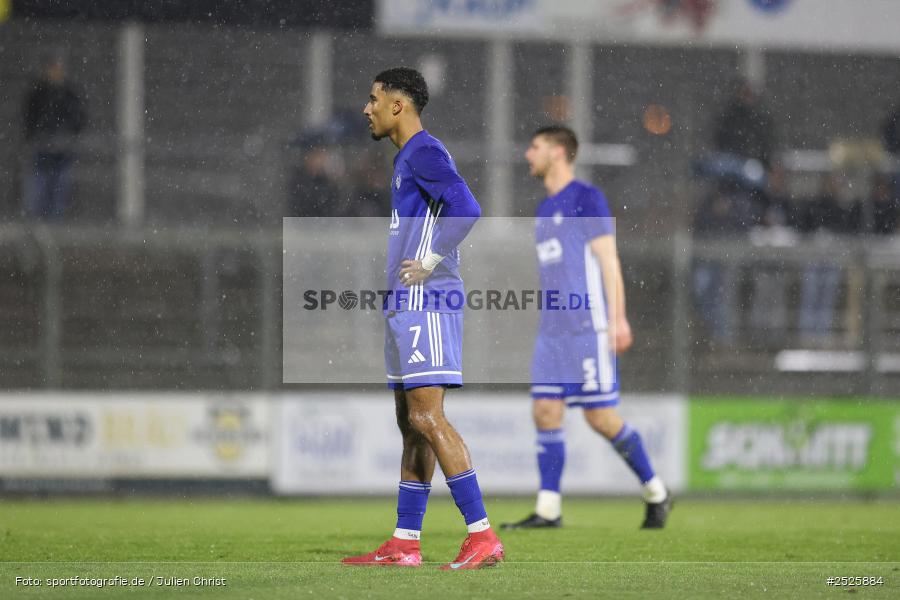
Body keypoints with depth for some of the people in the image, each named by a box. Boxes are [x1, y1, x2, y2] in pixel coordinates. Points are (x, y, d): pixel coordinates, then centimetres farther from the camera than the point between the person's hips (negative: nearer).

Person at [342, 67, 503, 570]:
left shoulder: (424, 152, -10)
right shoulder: (410, 157, 20)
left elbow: (466, 208, -24)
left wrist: (428, 264, -19)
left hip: (425, 302, -11)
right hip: (408, 304, 11)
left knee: (427, 419, -14)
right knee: (412, 424, 10)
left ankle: (483, 537, -17)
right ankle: (405, 543, 14)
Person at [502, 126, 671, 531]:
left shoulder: (586, 199, -6)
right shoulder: (546, 208, 19)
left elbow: (607, 260, -10)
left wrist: (617, 319, -16)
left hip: (588, 327, -8)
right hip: (552, 330, 8)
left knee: (600, 416, -6)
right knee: (546, 412, -2)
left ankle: (656, 493, 9)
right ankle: (548, 509, -2)